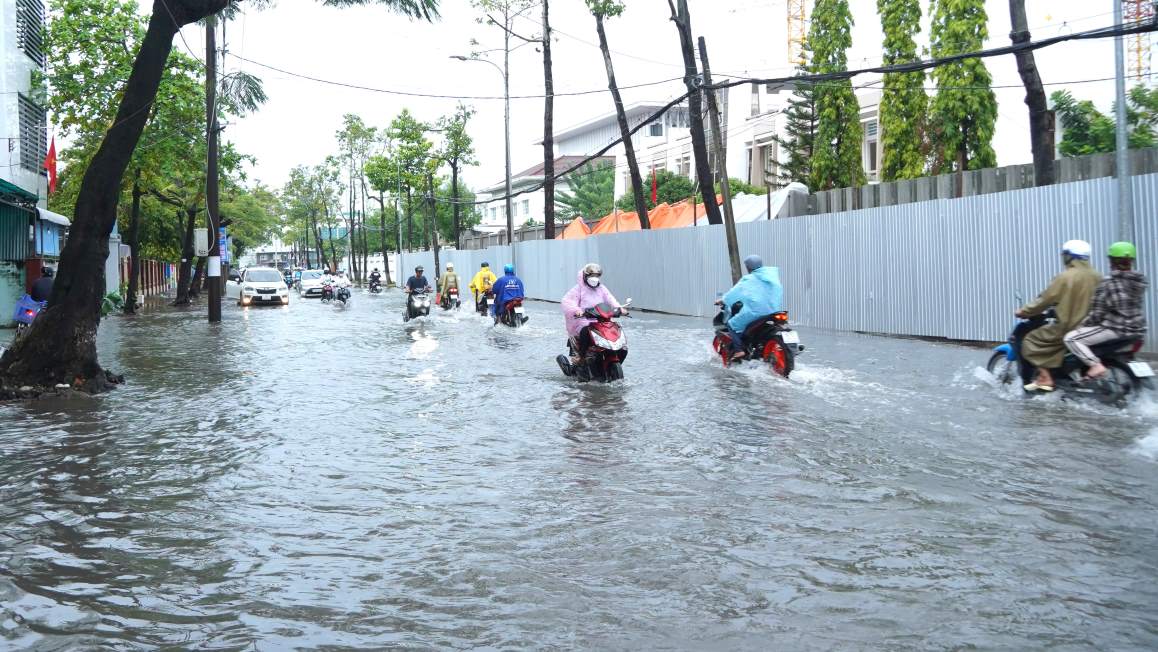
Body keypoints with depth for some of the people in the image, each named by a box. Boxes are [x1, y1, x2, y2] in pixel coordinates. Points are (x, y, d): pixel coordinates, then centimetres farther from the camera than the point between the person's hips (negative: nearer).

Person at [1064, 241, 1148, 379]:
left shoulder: (1106, 285, -16)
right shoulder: (1139, 282, 5)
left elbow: (1096, 315, -15)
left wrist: (1082, 325, 3)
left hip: (1115, 329, -8)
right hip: (1137, 329, 8)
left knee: (1071, 338, -7)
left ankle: (1096, 365, -22)